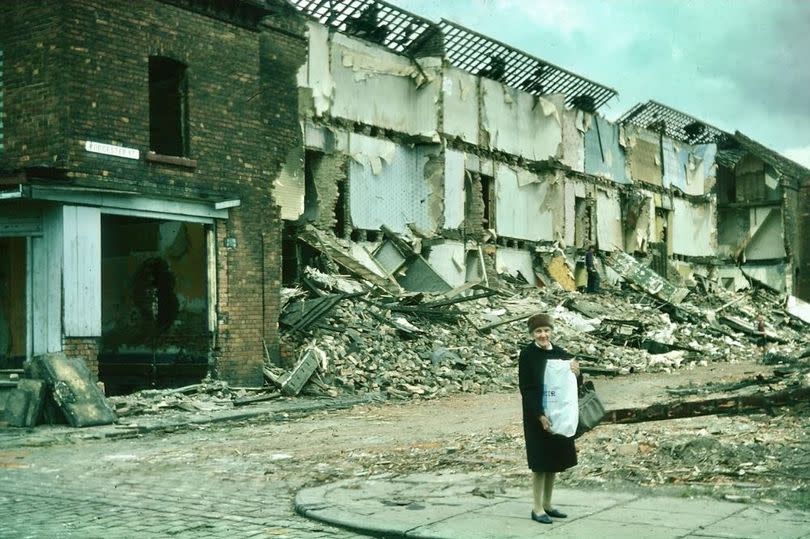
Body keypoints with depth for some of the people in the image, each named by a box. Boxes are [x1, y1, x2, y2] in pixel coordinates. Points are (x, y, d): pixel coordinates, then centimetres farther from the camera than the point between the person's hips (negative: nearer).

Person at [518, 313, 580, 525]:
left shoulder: (560, 353, 5)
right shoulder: (527, 355, -10)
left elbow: (570, 385, 10)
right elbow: (526, 389, -13)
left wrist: (575, 371, -12)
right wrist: (540, 416, -20)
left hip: (558, 416, 6)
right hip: (537, 417, -6)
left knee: (554, 461, 12)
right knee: (541, 463, 0)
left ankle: (547, 504, 24)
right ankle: (537, 508, 9)